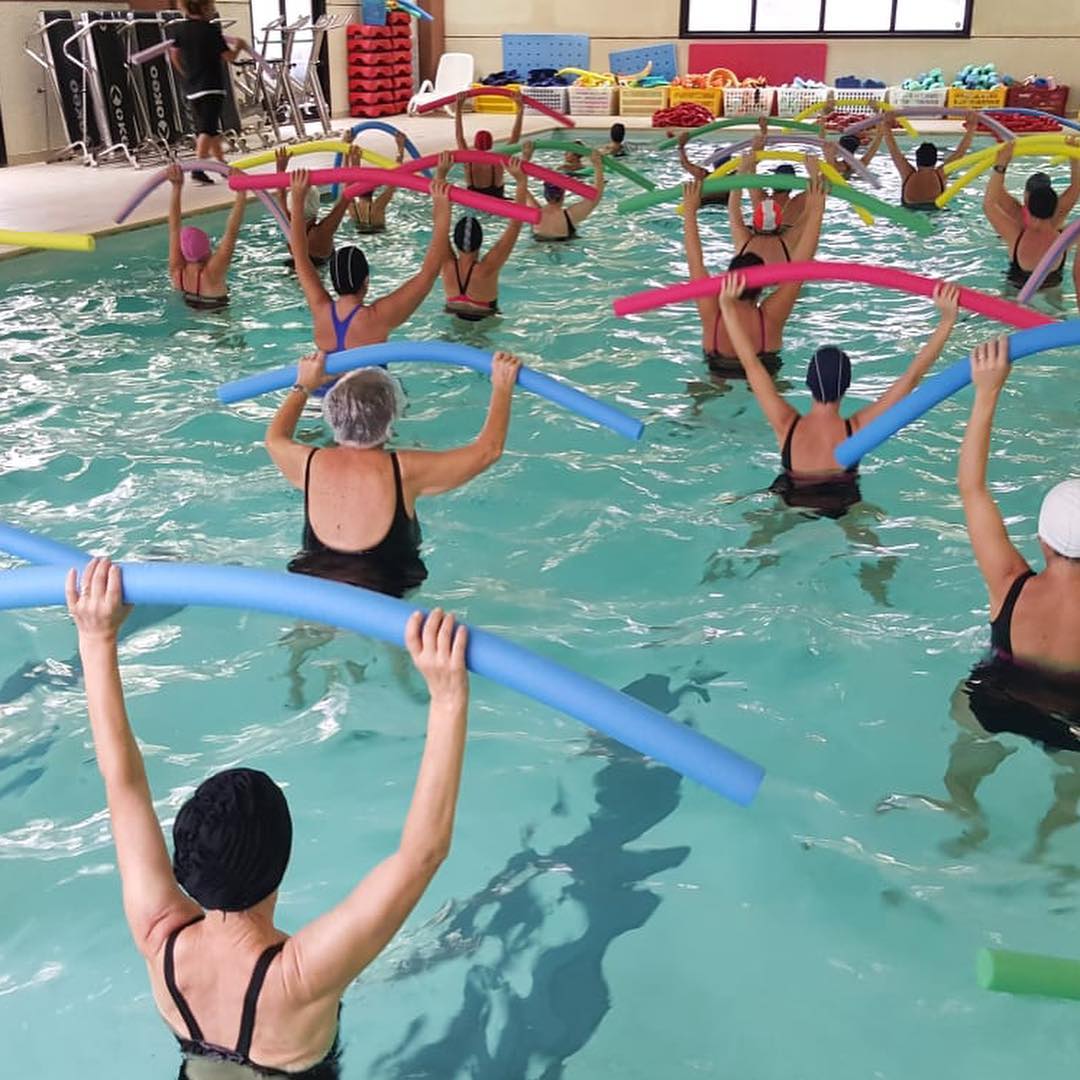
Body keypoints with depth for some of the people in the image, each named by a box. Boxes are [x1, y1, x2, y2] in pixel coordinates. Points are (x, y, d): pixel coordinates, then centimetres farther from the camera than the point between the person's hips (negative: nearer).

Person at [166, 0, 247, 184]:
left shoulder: (177, 28, 5)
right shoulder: (211, 29, -9)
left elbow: (174, 57, 12)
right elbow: (229, 56, -5)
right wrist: (239, 46, 15)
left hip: (191, 88, 6)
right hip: (212, 87, -6)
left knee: (204, 129, 15)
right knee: (208, 129, -10)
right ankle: (198, 169, -21)